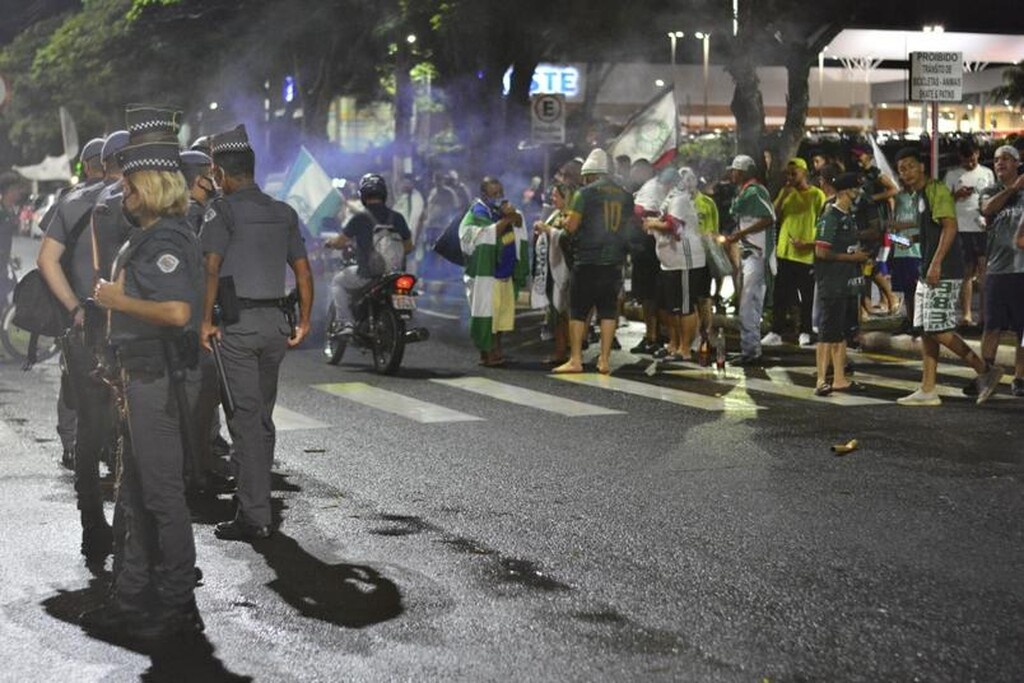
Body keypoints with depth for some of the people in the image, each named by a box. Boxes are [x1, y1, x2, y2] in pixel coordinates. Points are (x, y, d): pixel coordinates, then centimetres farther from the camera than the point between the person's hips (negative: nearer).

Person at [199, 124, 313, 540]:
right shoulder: (283, 213, 13)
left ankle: (254, 518, -5)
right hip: (277, 321, 6)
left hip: (239, 322, -6)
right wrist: (304, 321, 16)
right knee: (263, 415, 15)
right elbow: (303, 271, 12)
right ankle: (257, 503, 22)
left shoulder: (223, 210, -6)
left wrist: (206, 321, -12)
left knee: (245, 418, -5)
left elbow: (212, 268, -16)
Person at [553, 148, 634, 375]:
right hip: (614, 261, 4)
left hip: (588, 260, -4)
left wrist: (565, 221, 12)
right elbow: (629, 228, 16)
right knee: (608, 311, 7)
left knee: (578, 311, 2)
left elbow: (571, 226, -8)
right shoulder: (625, 195, 10)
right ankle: (605, 360, 6)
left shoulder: (586, 193, -6)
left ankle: (575, 360, 1)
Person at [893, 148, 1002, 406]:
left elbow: (950, 226, -20)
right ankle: (927, 391, 9)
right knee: (927, 332, 7)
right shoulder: (918, 196, 18)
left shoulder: (937, 190, -10)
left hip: (943, 272, -10)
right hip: (928, 273, 10)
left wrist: (936, 263, -25)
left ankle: (985, 370, -1)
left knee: (939, 330, -13)